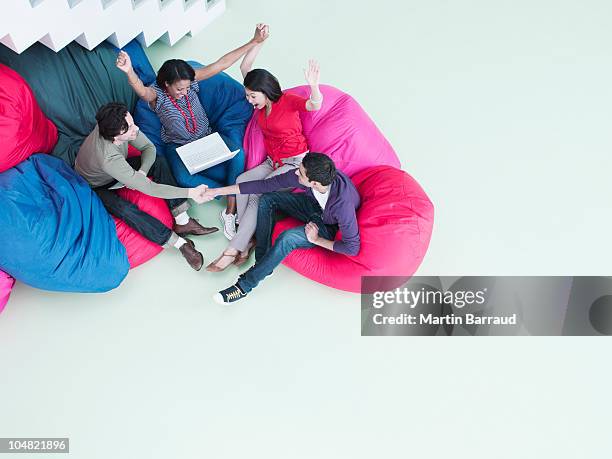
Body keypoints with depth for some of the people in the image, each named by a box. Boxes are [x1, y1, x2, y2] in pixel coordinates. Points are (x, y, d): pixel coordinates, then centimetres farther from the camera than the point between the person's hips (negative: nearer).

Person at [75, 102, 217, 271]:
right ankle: (180, 243, -25)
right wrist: (190, 193, -44)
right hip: (96, 187, -7)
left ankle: (183, 222, -15)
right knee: (126, 210, -34)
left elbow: (149, 147, -9)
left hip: (119, 171, 7)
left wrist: (141, 172, -28)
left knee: (158, 162, -11)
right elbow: (149, 188, -42)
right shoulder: (108, 159, -43)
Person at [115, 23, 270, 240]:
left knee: (237, 154, -27)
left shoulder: (190, 79, -11)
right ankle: (234, 194, -17)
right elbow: (142, 91, -45)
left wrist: (254, 42, -28)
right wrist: (129, 72, -70)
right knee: (185, 178, -36)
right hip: (178, 146, -3)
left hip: (206, 138, 3)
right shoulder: (157, 94, -20)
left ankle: (230, 211, -22)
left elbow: (220, 65, -20)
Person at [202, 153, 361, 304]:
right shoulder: (301, 173, -27)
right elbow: (266, 185, -17)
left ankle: (245, 285, -14)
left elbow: (353, 248, -33)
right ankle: (261, 263, -5)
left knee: (287, 238, -31)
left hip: (328, 227, -6)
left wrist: (317, 240, -24)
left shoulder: (342, 204, -42)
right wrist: (219, 191, -16)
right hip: (314, 205, 6)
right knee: (267, 199, -10)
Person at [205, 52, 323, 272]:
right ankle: (247, 239, -20)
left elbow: (315, 105, -32)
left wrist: (313, 85, -54)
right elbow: (245, 68, 6)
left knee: (257, 195, -25)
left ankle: (232, 250, -22)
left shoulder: (287, 100, -13)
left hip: (295, 163, -7)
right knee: (242, 181, -21)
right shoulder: (261, 103, 7)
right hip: (272, 162, 7)